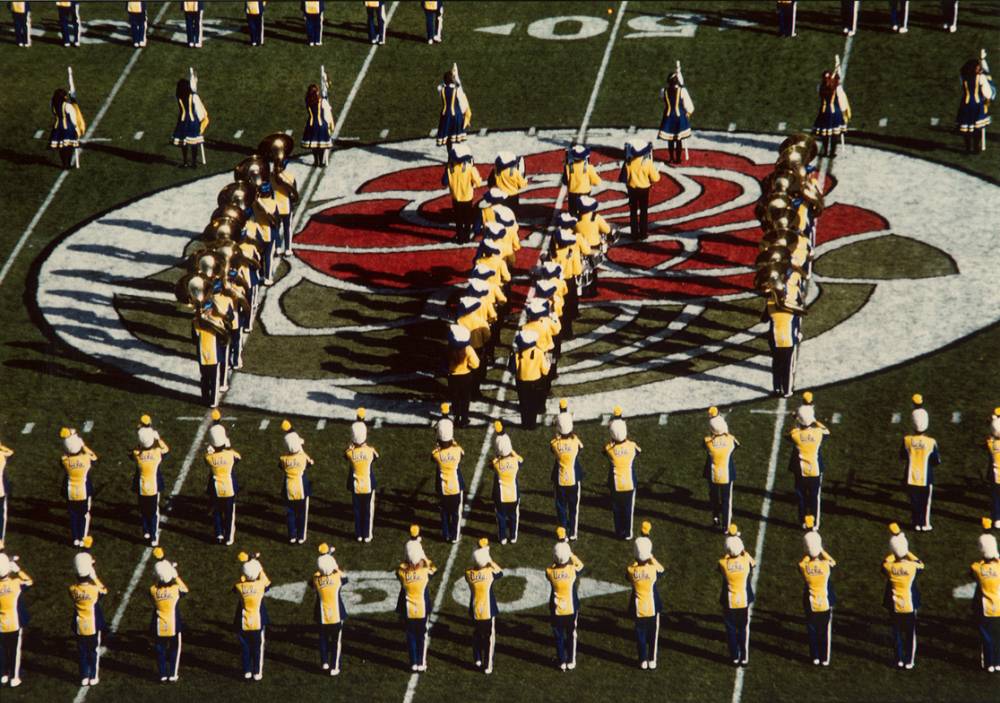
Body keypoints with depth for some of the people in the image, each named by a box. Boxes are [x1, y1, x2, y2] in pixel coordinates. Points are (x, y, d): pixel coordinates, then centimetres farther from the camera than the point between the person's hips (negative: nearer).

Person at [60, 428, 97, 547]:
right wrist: (84, 447, 4)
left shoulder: (65, 460, -18)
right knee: (84, 515, 13)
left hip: (70, 493, 1)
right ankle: (82, 538, 15)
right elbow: (94, 457, 2)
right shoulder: (87, 458, -21)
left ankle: (75, 538, 22)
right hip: (84, 491, -1)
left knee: (73, 515, 16)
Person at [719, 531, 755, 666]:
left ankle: (735, 657, 17)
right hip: (745, 600, 0)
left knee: (731, 630, 12)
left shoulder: (724, 562, -15)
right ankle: (744, 658, 13)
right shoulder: (746, 560, -15)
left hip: (729, 602, 0)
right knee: (744, 630, 11)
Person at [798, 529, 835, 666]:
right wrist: (821, 550, -2)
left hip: (810, 605, 1)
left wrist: (809, 551, -4)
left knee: (812, 632, 15)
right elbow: (833, 562, 2)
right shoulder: (826, 565, -20)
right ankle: (825, 659, 18)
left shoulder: (803, 566, -17)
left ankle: (815, 658, 21)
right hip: (825, 604, -1)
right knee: (825, 632, 12)